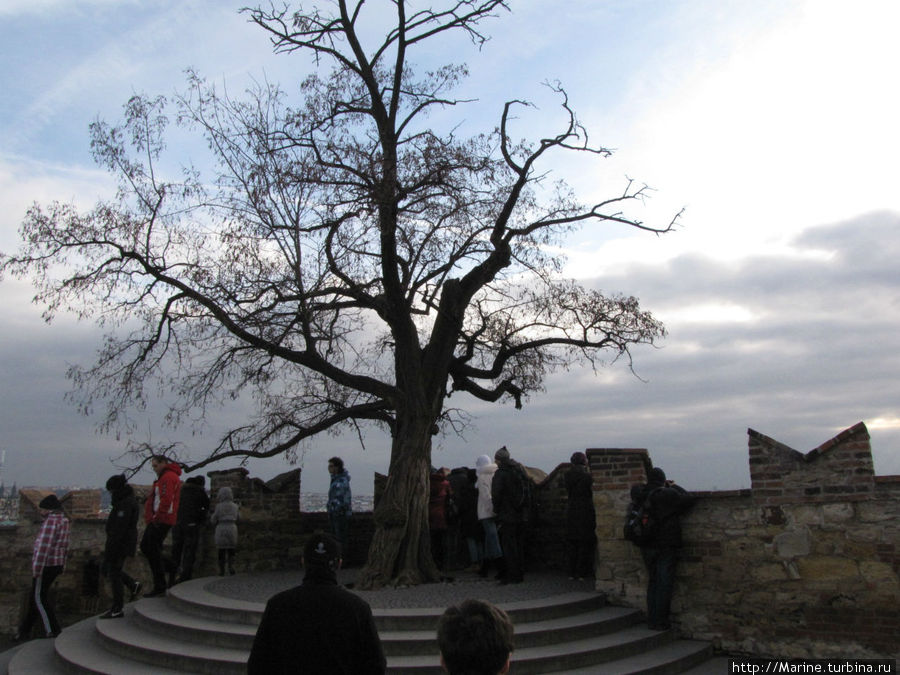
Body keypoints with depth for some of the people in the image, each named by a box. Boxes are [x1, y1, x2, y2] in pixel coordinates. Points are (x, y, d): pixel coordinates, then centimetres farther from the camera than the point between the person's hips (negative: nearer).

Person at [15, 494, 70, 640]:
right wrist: (62, 565, 20)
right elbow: (64, 546, 15)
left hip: (45, 566, -9)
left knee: (39, 598, 4)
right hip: (56, 564, 9)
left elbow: (44, 546, -21)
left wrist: (36, 568, -18)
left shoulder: (51, 520, -17)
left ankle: (52, 629, 9)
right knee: (36, 597, 17)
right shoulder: (64, 521, 11)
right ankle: (24, 629, 27)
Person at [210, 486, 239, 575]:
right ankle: (231, 566, -7)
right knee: (231, 550, 11)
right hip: (232, 529, 2)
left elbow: (213, 520, 0)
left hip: (221, 529, -2)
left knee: (221, 550, 9)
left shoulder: (219, 506, -4)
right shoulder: (235, 506, 4)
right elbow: (238, 518, 10)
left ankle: (221, 570, 7)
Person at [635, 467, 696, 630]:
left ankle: (651, 620, 18)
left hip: (647, 547, 5)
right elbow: (689, 500, -8)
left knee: (652, 582, 15)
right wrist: (675, 486, 5)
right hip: (666, 546, -5)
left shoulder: (642, 496, 2)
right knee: (665, 583, 3)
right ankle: (660, 621, 5)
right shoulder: (668, 494, -14)